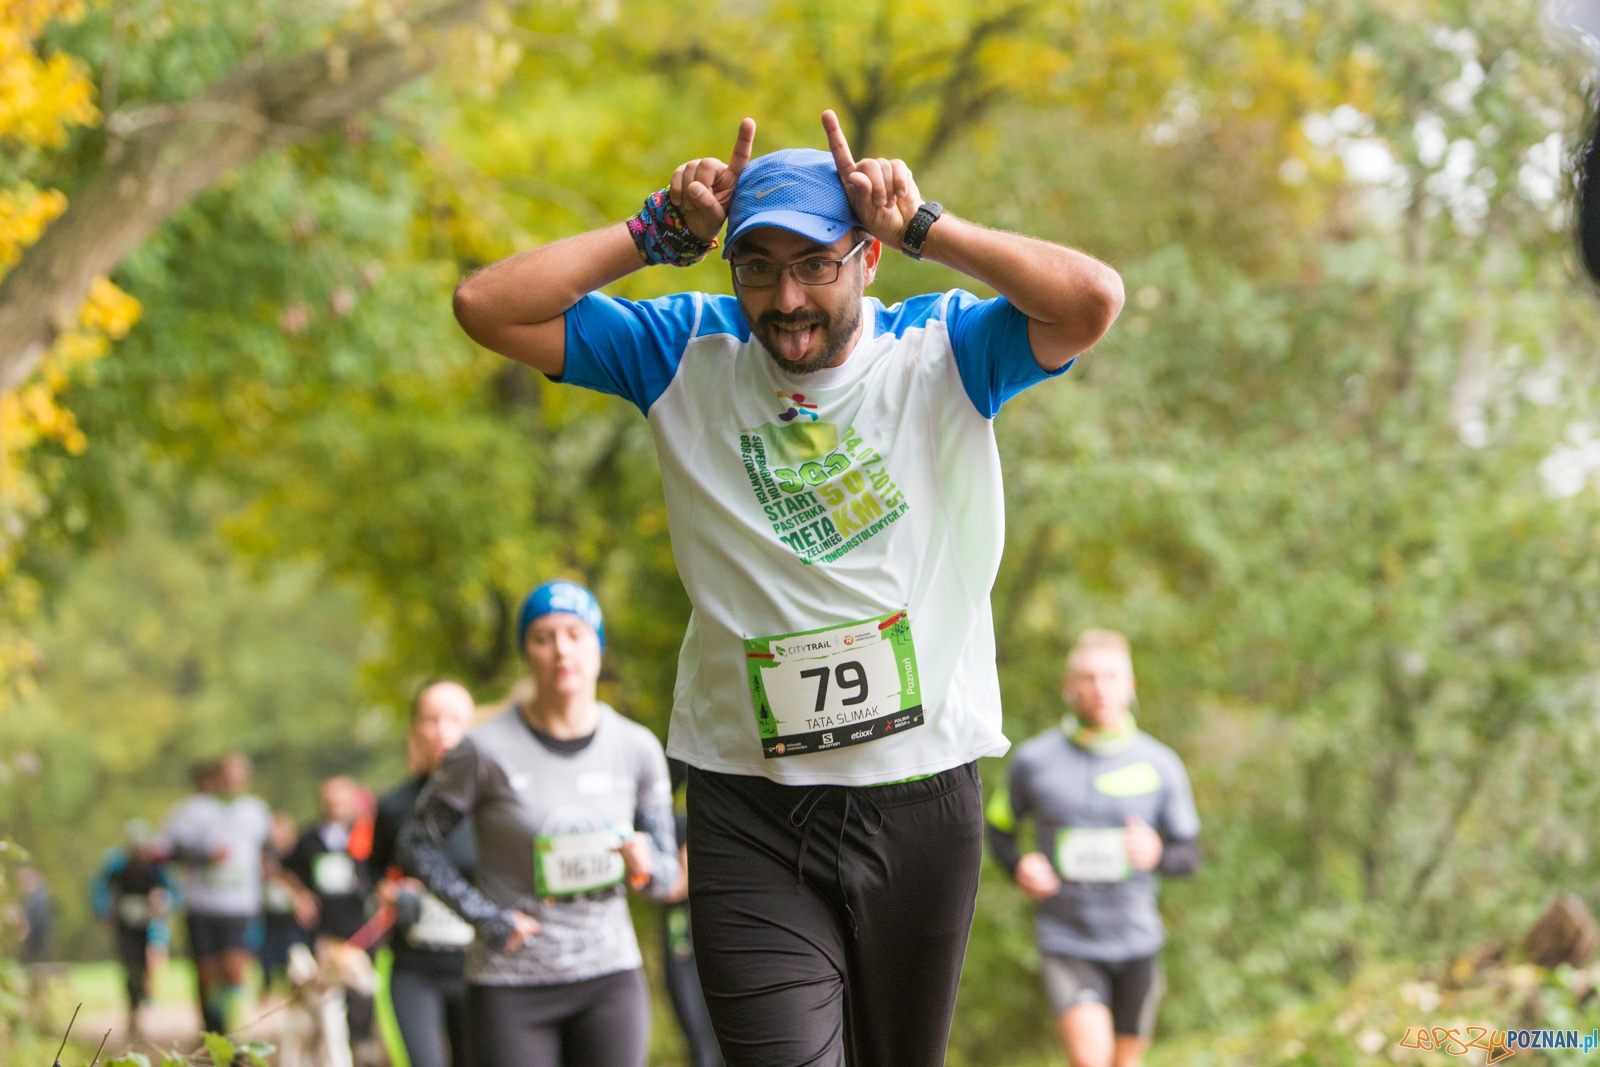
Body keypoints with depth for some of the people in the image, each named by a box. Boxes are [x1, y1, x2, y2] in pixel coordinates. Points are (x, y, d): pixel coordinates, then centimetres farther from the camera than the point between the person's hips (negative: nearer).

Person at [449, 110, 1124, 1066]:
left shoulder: (944, 354, -2)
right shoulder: (686, 352, 2)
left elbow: (1093, 300, -20)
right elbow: (488, 306, -3)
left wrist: (922, 224, -13)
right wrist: (662, 234, -7)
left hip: (923, 800, 1)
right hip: (752, 813, 0)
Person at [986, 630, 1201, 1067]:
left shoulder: (1161, 765, 1)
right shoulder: (1034, 761, -2)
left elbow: (1189, 854, 5)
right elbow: (999, 829, 13)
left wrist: (1157, 854, -18)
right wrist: (1018, 867, -9)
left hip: (1136, 941, 2)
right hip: (1067, 941, -2)